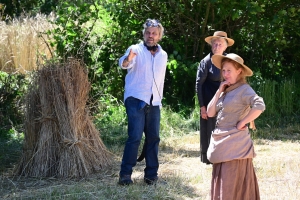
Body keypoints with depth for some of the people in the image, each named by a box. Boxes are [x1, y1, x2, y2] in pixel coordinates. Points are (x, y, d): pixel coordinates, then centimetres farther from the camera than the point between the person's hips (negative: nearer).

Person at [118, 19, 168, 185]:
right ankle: (125, 173, -8)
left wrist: (159, 99, 17)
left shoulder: (163, 55, 12)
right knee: (135, 137, -13)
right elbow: (124, 64, -26)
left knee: (153, 138, 5)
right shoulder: (136, 50, -5)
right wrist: (127, 60, -49)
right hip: (136, 100, -5)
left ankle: (151, 174, 13)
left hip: (154, 103, 5)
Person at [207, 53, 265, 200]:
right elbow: (210, 113, 9)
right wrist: (219, 92, 2)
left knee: (233, 188, -8)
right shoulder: (225, 91, 15)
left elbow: (259, 106, -26)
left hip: (235, 146, -8)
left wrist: (242, 123, -18)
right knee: (221, 187, 11)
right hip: (220, 144, 8)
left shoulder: (243, 89, -9)